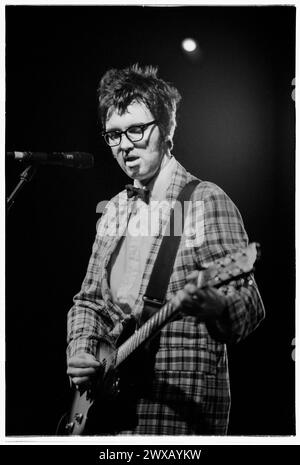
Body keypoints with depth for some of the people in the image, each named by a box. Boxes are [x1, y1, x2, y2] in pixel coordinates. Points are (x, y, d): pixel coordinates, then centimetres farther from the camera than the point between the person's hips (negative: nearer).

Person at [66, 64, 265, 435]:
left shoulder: (205, 201, -9)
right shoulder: (115, 209, 11)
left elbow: (250, 308, -14)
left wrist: (215, 308, -35)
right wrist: (80, 350, -1)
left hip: (180, 410, -6)